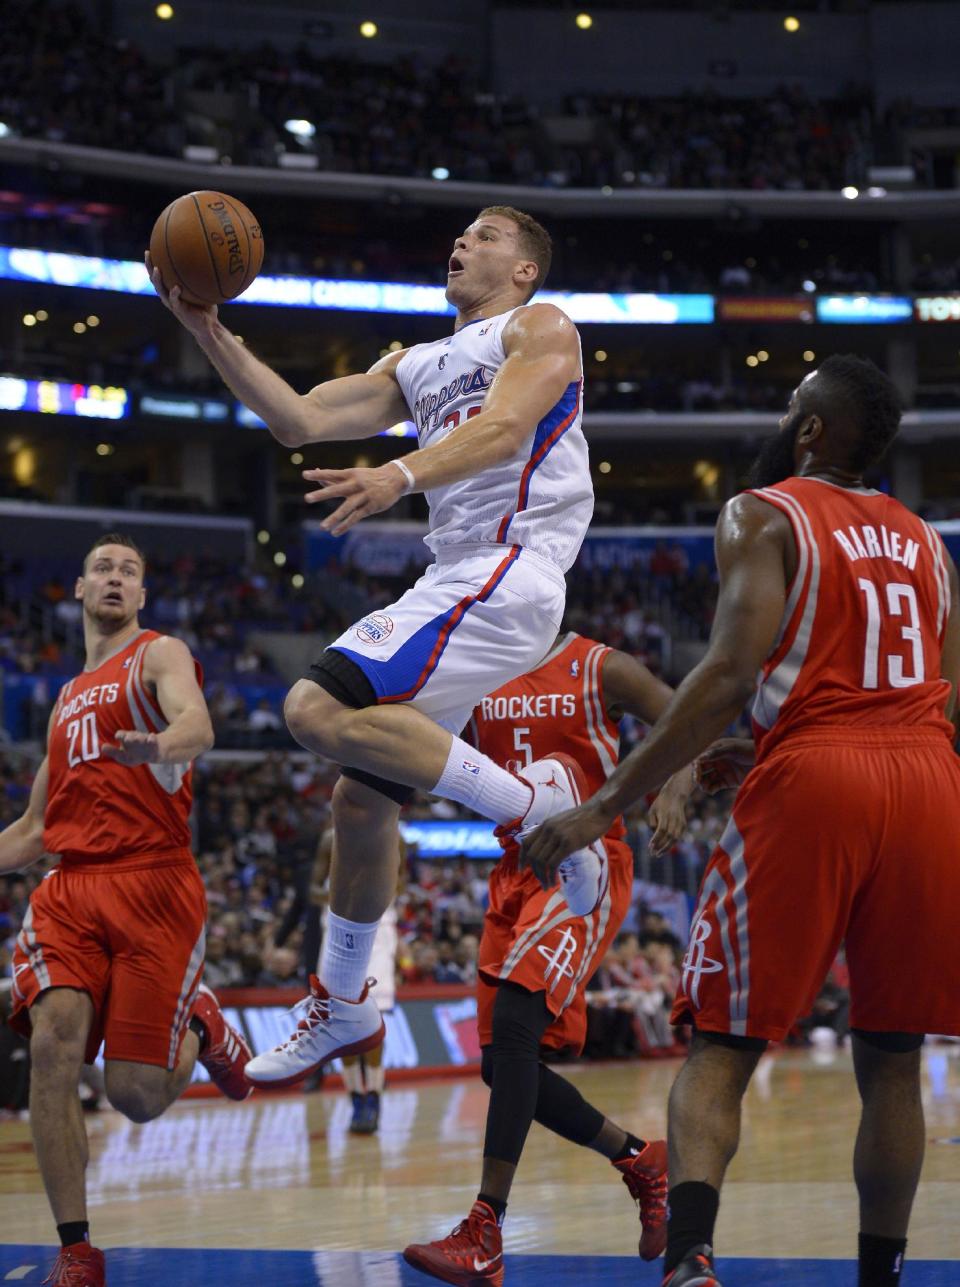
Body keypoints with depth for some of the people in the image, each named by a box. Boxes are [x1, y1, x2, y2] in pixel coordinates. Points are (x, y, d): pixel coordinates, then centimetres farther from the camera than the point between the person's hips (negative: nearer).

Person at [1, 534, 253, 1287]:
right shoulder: (68, 699, 26)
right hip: (70, 890, 5)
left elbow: (199, 727, -19)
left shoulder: (159, 655, 6)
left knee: (136, 1097, -10)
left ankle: (199, 1027, 26)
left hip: (153, 886, -5)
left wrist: (161, 747, -42)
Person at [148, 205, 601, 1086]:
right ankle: (342, 1009, 26)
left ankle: (533, 802, -21)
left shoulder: (539, 328, 3)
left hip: (508, 574, -8)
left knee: (320, 711, -25)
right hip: (453, 584, 8)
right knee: (362, 797, 11)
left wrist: (401, 475, -36)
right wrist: (208, 329, 6)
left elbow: (505, 428, -18)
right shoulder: (416, 366, 26)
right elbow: (299, 422, 16)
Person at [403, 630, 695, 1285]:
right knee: (504, 1064, 3)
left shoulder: (602, 670, -3)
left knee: (515, 1021, -26)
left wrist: (674, 790, -25)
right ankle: (642, 1161, 25)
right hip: (515, 871, 7)